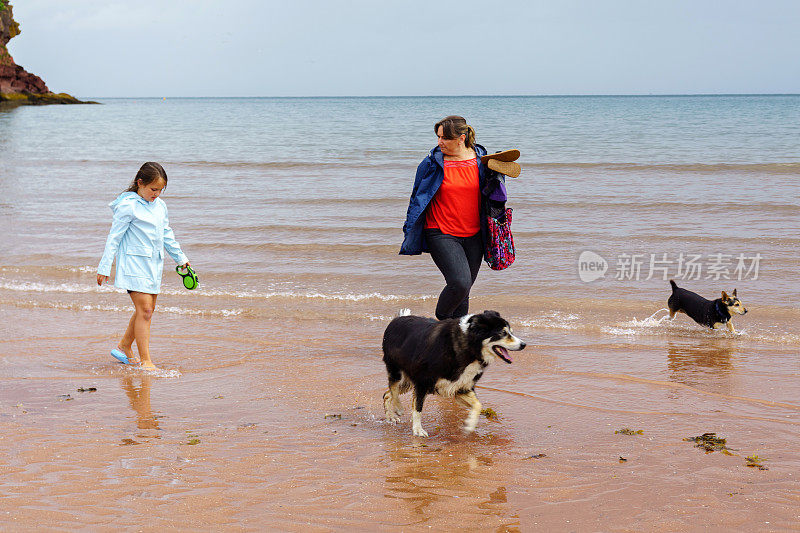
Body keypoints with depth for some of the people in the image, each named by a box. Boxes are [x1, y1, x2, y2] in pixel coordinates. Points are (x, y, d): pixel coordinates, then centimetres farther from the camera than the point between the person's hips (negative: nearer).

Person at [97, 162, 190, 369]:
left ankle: (124, 348, 30)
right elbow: (114, 237, -9)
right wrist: (104, 267, -11)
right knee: (144, 309, -13)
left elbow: (167, 235, 23)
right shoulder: (128, 206, -11)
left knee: (147, 310, 12)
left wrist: (180, 258, 27)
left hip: (153, 264, 8)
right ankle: (145, 361, -11)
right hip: (134, 263, -8)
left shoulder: (160, 206, 10)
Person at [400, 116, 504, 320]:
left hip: (473, 235, 3)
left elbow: (486, 195, 12)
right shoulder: (432, 163, -3)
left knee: (463, 291, 9)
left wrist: (493, 182, -10)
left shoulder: (481, 159, 3)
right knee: (460, 282, -20)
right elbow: (417, 198, 6)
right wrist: (409, 234, 4)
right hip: (441, 234, -3)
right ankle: (441, 320, 4)